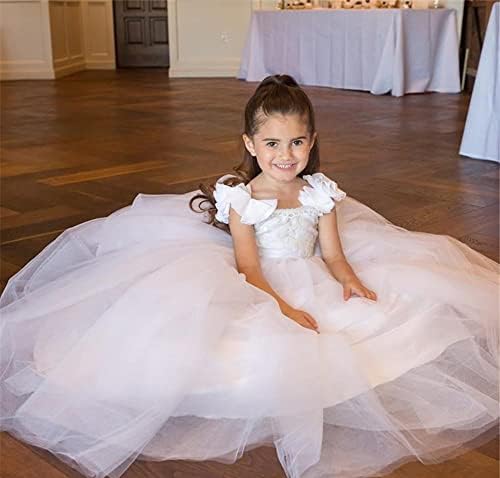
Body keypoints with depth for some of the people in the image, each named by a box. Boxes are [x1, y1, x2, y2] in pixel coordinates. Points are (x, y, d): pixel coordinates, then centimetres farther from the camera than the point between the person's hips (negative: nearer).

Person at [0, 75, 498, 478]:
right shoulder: (241, 198, -13)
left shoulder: (321, 192, -1)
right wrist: (283, 307, -30)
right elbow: (249, 270, -17)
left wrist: (350, 280, -21)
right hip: (263, 296, -5)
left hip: (312, 286, 5)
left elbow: (333, 254, 0)